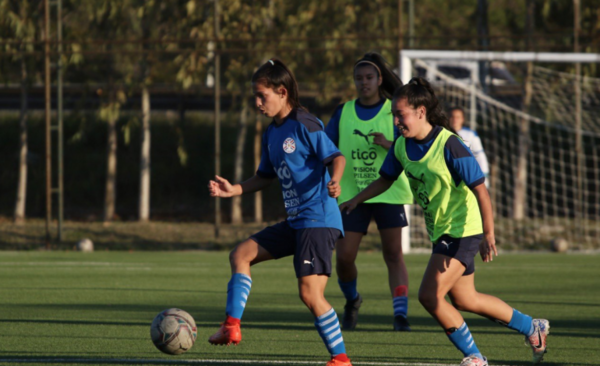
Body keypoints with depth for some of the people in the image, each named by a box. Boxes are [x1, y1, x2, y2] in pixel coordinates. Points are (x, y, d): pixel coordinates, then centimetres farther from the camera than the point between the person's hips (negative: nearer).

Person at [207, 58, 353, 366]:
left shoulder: (304, 125, -11)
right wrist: (233, 190, 13)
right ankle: (232, 327, 6)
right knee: (241, 254, 10)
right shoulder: (271, 133, 15)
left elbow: (337, 157, -15)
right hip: (294, 221, 10)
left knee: (310, 293, -15)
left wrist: (334, 181, -36)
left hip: (318, 219, -10)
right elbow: (265, 177, 25)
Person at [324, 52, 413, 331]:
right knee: (343, 257, -3)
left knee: (393, 255, -8)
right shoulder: (343, 112, 8)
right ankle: (352, 300, 25)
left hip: (388, 193, -2)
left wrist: (388, 145, -21)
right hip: (351, 194, 2)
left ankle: (400, 315, -8)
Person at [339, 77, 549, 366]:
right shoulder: (401, 146, 0)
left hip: (462, 231, -9)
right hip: (440, 232, 9)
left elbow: (479, 188, -23)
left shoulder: (448, 145, -23)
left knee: (430, 295, -17)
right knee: (464, 300, 18)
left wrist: (488, 235, -28)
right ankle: (532, 328, 36)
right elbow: (386, 179, 18)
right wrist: (355, 201, 5)